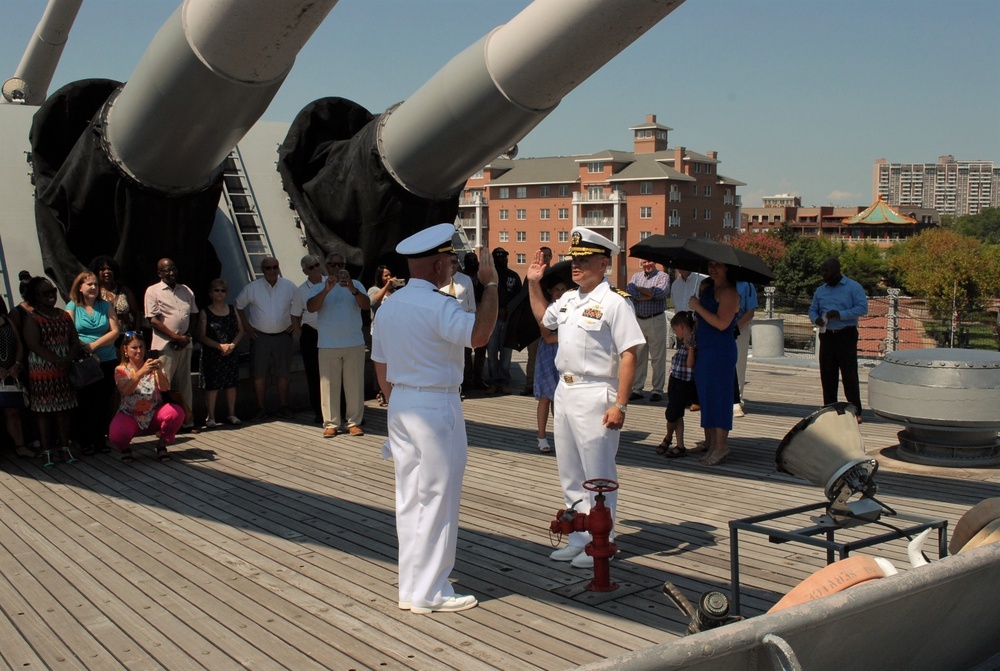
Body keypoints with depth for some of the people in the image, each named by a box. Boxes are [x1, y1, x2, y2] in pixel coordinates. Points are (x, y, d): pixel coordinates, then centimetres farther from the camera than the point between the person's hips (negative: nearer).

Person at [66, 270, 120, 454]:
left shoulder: (106, 306, 9)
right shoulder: (72, 307, 3)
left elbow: (115, 332, 0)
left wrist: (93, 345, -10)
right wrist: (87, 352, -15)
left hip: (107, 361, 2)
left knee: (104, 403, 4)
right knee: (85, 404, 1)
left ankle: (100, 440, 13)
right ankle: (86, 443, 9)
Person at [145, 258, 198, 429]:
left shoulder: (186, 290, 16)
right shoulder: (153, 291, 0)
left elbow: (193, 315, 16)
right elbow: (153, 320, -7)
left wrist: (187, 336, -1)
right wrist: (176, 337, -12)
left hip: (185, 344, 5)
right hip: (165, 345, -5)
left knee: (185, 383, 9)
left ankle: (187, 419, 14)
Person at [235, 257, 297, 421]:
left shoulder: (289, 286, 0)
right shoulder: (252, 288, -3)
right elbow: (238, 306, 8)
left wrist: (296, 323, 4)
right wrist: (246, 326, 2)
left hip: (283, 336, 1)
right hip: (259, 336, -1)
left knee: (283, 373, 7)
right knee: (259, 374, 0)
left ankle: (283, 407, 17)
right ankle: (261, 409, 9)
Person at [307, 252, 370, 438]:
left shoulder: (355, 284, 9)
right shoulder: (319, 288, 8)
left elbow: (367, 305, -6)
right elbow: (311, 307, -9)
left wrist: (352, 289, -23)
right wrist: (326, 290, -23)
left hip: (354, 344, 0)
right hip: (328, 346, 0)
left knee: (354, 384, 2)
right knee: (329, 385, 0)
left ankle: (354, 422, 10)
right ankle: (331, 424, 5)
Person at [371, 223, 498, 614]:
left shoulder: (388, 306, 11)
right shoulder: (436, 306, -17)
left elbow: (381, 368, 15)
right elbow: (480, 334, -33)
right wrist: (490, 284, -23)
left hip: (400, 406, 9)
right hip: (436, 407, -9)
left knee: (409, 499, 14)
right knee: (437, 501, 1)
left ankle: (410, 588, 24)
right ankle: (429, 593, 8)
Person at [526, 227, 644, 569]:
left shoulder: (615, 301, -14)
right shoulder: (568, 298, 11)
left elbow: (628, 356, -17)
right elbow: (543, 317, 32)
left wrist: (619, 405, -22)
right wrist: (533, 283, 20)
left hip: (595, 395, -9)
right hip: (564, 391, 9)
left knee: (598, 476, 1)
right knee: (570, 474, 16)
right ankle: (579, 539, 29)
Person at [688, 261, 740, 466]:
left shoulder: (729, 292, -12)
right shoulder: (706, 287, 14)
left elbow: (722, 323, -21)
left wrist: (697, 307, -16)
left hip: (721, 351, -9)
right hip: (703, 348, 9)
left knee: (719, 395, -5)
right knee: (705, 394, 10)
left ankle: (720, 447, 1)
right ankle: (709, 444, 18)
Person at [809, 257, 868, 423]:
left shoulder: (853, 287, -1)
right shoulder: (820, 290, 15)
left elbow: (863, 308, -9)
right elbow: (812, 310, 19)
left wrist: (840, 314, -19)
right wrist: (816, 319, -5)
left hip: (846, 336, -5)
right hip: (827, 336, 5)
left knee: (849, 374, -6)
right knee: (827, 375, 5)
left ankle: (855, 411, 0)